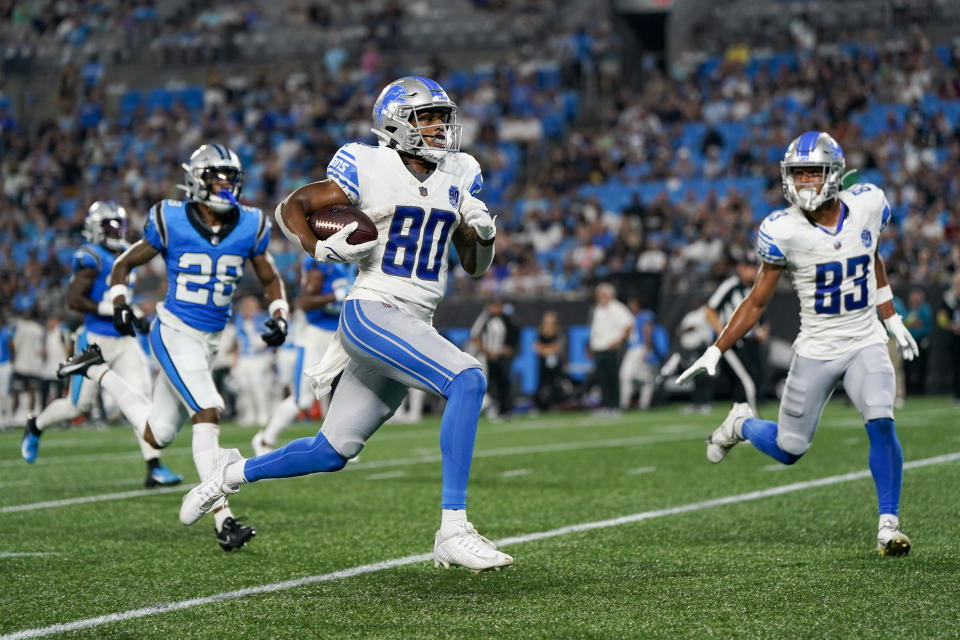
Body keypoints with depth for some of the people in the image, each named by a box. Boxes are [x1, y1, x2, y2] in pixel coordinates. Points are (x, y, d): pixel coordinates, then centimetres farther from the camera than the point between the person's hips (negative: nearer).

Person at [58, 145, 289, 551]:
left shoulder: (249, 228, 1)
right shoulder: (171, 223, -8)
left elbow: (271, 281, 15)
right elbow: (124, 264, 6)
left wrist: (279, 317, -2)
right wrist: (119, 303, -9)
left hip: (208, 342, 6)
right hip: (174, 333, -6)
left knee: (156, 435, 11)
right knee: (208, 413, -23)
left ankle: (97, 370, 32)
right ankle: (223, 520, -24)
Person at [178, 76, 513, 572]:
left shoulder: (458, 177, 9)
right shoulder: (371, 169, -7)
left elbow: (475, 266, 15)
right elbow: (291, 206, 2)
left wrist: (482, 231, -5)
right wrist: (320, 250, -15)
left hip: (415, 326, 7)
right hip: (371, 313, -7)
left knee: (331, 453, 12)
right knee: (468, 381, -28)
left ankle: (234, 472, 37)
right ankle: (452, 531, -28)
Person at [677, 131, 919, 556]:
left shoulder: (867, 205, -5)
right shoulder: (784, 230, -13)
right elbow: (757, 302, -4)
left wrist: (892, 320, 20)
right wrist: (716, 351, -9)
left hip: (866, 345, 1)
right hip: (816, 350, -1)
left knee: (881, 424, -21)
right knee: (788, 450, 4)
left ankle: (888, 525, -7)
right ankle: (741, 423, 38)